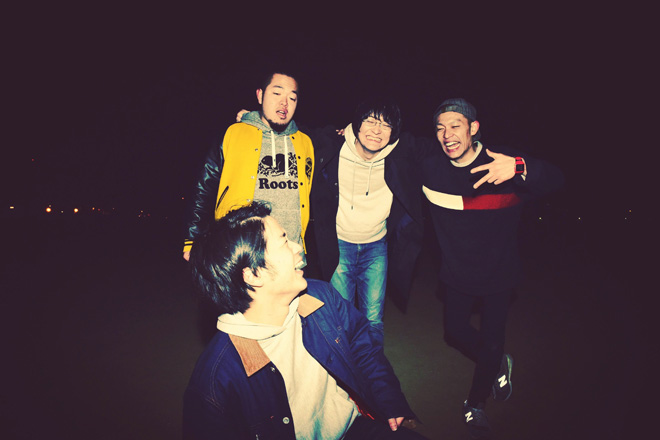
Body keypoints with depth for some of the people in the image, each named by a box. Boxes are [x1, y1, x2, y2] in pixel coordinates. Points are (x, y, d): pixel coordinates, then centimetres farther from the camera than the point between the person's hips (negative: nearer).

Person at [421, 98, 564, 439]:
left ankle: (476, 404, 37)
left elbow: (555, 179, -31)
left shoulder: (503, 162, -19)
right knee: (455, 332, 14)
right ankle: (499, 366, 46)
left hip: (499, 273, -2)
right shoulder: (431, 167, -9)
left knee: (491, 343, 8)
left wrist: (519, 168, -52)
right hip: (457, 273, 3)